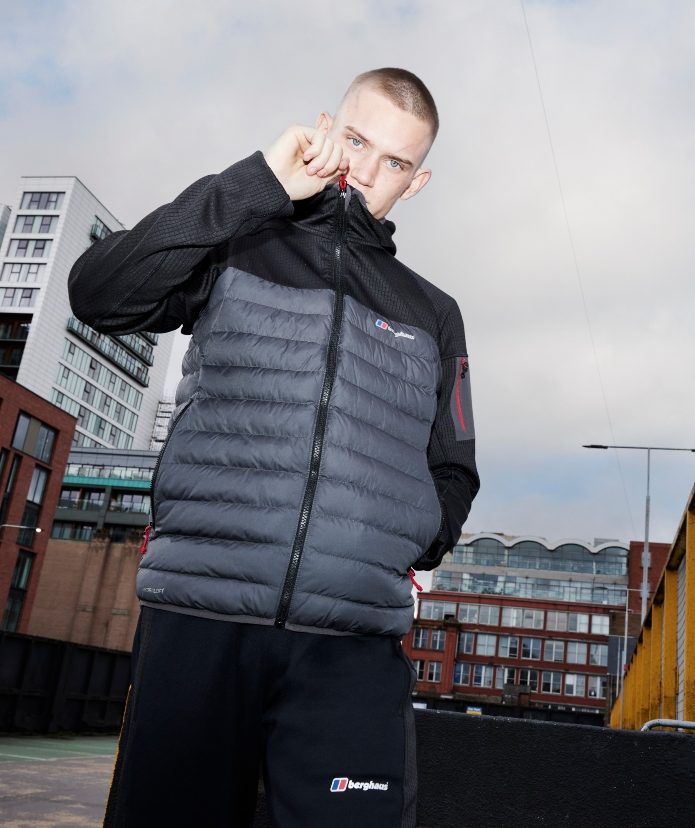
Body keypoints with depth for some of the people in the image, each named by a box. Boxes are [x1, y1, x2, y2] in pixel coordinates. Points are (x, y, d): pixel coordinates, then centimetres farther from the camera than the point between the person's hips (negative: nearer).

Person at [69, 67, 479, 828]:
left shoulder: (432, 315, 18)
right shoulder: (239, 248, 12)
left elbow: (452, 473, 22)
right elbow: (100, 293, -5)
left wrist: (409, 538, 1)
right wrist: (260, 182, -6)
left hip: (353, 649, 2)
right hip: (197, 620, -1)